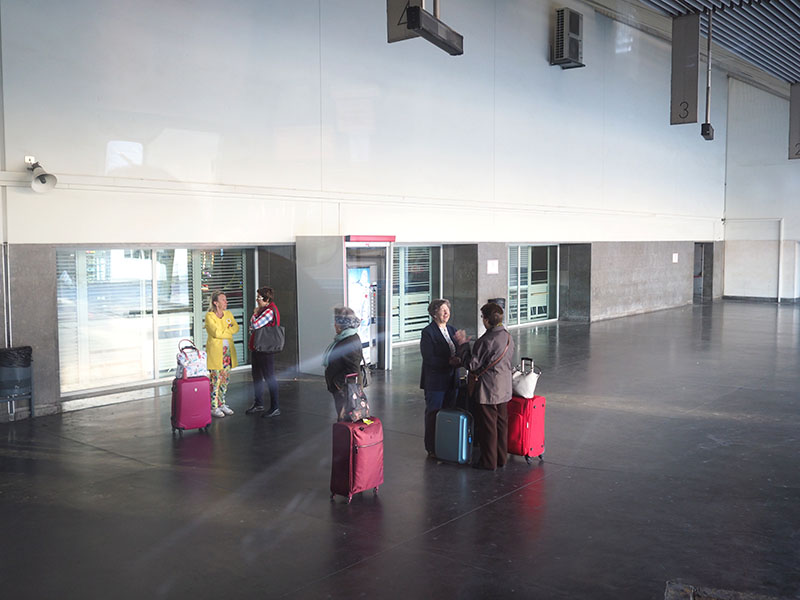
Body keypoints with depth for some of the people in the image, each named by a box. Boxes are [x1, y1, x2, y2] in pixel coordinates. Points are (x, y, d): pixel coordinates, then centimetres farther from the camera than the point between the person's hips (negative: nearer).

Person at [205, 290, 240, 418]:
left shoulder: (228, 314, 11)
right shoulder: (209, 316, -9)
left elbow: (236, 327, 4)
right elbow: (216, 333, -18)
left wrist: (225, 331, -12)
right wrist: (229, 333, -5)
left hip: (228, 351, 6)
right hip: (215, 351, -6)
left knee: (225, 378, 10)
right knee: (215, 379, -5)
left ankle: (222, 404, 20)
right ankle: (213, 407, 1)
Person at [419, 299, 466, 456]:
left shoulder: (451, 330, 11)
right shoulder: (428, 332, -11)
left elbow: (455, 353, 15)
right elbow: (429, 359, -17)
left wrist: (458, 359, -9)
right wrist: (449, 362, -24)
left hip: (451, 380, 7)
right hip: (435, 382, -7)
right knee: (433, 414, 2)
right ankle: (432, 449, 12)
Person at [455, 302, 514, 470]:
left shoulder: (486, 341, -22)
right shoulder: (508, 337, 4)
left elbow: (472, 365, -18)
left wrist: (463, 344, -10)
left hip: (487, 392, -8)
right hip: (504, 390, 8)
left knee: (487, 427, 3)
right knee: (501, 425, 16)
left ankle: (489, 462, 12)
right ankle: (502, 458, 26)